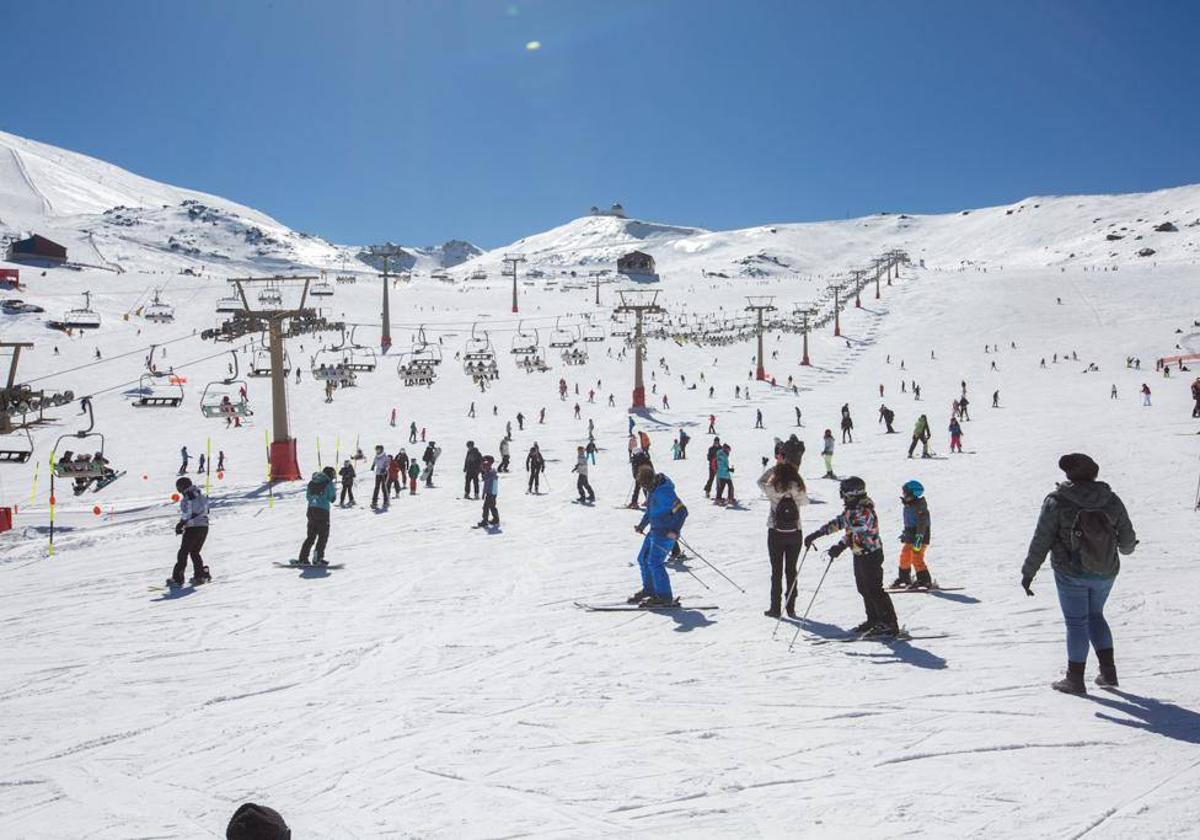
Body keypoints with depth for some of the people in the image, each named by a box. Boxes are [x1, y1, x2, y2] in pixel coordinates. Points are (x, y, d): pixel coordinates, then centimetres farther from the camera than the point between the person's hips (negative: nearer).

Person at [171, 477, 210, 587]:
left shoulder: (186, 498, -11)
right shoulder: (202, 496, 12)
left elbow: (186, 516, -14)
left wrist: (180, 525, 1)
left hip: (192, 528, -7)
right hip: (204, 527, 7)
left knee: (183, 553, 2)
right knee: (195, 552, 19)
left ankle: (177, 579, 3)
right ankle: (202, 575, 12)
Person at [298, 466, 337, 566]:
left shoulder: (311, 482, 13)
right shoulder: (328, 483, -4)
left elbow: (308, 497, 16)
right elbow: (332, 498, -3)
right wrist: (335, 493, 16)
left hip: (311, 510, 6)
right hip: (323, 511, -6)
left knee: (311, 535, 14)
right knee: (323, 535, 5)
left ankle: (303, 558, 10)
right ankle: (317, 558, -3)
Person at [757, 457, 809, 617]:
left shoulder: (773, 490, -14)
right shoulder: (799, 491, -9)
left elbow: (760, 481, 6)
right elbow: (806, 501, 13)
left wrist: (776, 466, 8)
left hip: (776, 534, -2)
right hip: (795, 534, 2)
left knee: (776, 571, 7)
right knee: (791, 570, 12)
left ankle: (775, 607, 11)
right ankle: (791, 607, 17)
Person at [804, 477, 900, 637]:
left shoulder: (864, 511, -26)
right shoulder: (854, 508, 6)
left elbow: (840, 522, -36)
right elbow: (850, 530, 11)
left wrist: (816, 534, -42)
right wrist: (840, 546, -4)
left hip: (871, 556, -10)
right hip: (860, 555, 10)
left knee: (874, 590, -4)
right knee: (864, 589, 17)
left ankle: (889, 625, 5)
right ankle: (874, 620, 30)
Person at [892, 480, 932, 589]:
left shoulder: (920, 507, -19)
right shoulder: (908, 506, 11)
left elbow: (922, 524, -24)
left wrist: (919, 538, -28)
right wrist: (904, 533, 28)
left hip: (919, 539, -10)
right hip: (909, 538, 10)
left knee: (917, 559, -13)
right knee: (904, 557, 16)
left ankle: (925, 581, -7)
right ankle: (904, 578, 30)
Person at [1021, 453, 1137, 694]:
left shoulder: (1056, 502, -15)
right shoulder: (1112, 500, -5)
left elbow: (1041, 541, -14)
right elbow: (1127, 539, 4)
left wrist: (1028, 572, -5)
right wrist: (1127, 548, 28)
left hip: (1072, 574, -4)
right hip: (1105, 574, 4)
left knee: (1076, 623, 8)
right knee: (1095, 615, 24)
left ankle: (1075, 679, 17)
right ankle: (1108, 671, 21)